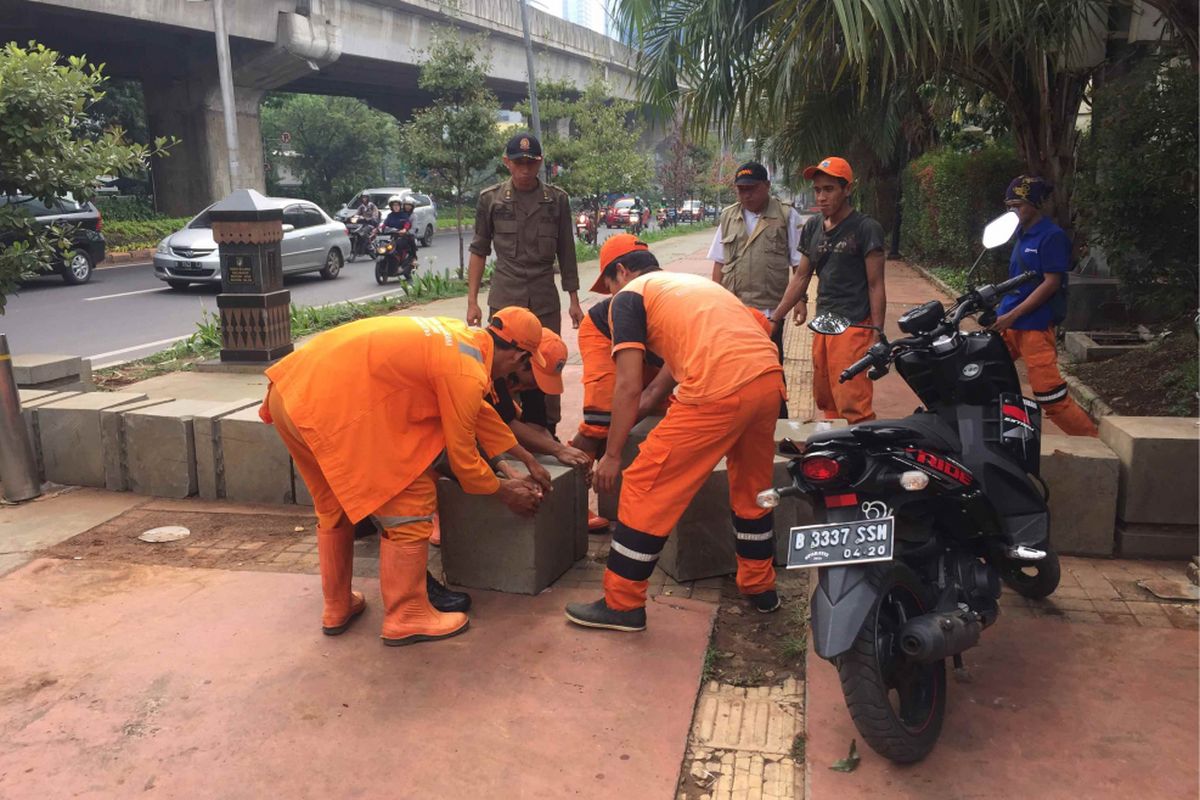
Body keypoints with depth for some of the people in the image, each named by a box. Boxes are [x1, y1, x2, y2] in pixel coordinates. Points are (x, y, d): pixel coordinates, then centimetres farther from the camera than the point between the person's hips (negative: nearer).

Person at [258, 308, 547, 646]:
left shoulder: (460, 336, 14)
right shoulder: (466, 374, -12)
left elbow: (481, 411, 26)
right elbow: (461, 456, -2)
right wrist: (503, 490, 15)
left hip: (293, 389, 10)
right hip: (333, 409, -10)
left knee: (333, 506, 25)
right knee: (410, 505, 1)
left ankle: (336, 608, 39)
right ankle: (407, 618, 13)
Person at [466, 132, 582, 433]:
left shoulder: (557, 199, 4)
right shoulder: (491, 199, 3)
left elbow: (566, 253, 9)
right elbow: (479, 251, 7)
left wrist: (574, 300, 8)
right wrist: (472, 301, 2)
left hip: (546, 299, 1)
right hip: (504, 298, -1)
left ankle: (548, 433, 17)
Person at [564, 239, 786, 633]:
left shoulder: (629, 296, 10)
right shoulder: (696, 281, 33)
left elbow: (629, 385, 0)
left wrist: (612, 455, 8)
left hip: (721, 390, -8)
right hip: (769, 378, 8)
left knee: (647, 487, 5)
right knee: (752, 486, 28)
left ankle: (622, 604, 14)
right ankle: (759, 586, 42)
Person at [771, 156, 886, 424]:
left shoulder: (866, 228, -6)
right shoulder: (812, 227, 12)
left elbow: (875, 286, -6)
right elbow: (801, 276, 17)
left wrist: (877, 336, -9)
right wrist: (774, 318, 12)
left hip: (853, 326, -7)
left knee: (853, 408, -12)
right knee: (825, 401, 9)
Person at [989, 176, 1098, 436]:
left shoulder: (1052, 236, -11)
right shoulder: (1023, 234, 14)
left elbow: (1052, 283, -16)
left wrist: (1012, 315, -18)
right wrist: (1000, 309, 14)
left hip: (1034, 326, -8)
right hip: (1009, 323, 8)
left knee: (1049, 394, -9)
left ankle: (1093, 441, 5)